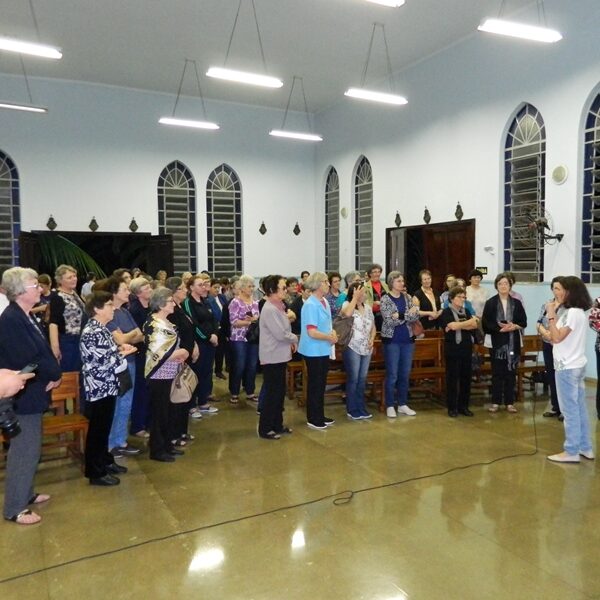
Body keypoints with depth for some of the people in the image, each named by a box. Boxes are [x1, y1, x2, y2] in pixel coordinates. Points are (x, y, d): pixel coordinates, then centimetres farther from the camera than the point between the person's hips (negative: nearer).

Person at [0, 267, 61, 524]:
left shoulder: (24, 317, 8)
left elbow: (42, 351, 12)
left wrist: (53, 374, -4)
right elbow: (28, 360, -25)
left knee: (31, 449, 20)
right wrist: (55, 375, -11)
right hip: (23, 396, -10)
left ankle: (25, 493, 35)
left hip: (32, 393, 10)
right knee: (24, 451, 1)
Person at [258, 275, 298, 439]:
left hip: (280, 355, 10)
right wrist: (295, 339, -7)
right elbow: (280, 334, -23)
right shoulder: (269, 309, -20)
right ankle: (265, 429, 9)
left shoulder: (278, 307, 11)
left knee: (280, 392, 16)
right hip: (272, 357, -10)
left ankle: (277, 425, 27)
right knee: (272, 393, -1)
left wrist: (290, 341, 0)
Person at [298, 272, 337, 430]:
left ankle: (320, 416, 29)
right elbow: (312, 332, -25)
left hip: (324, 350, 8)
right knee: (315, 385, 3)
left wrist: (333, 334, -3)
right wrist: (330, 338, -13)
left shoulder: (324, 302, 7)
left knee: (321, 384, 16)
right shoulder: (310, 305, -20)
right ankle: (313, 419, 16)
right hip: (314, 351, -8)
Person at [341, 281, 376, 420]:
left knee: (362, 379, 13)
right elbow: (347, 314, -33)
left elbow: (373, 326, 18)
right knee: (353, 379, 0)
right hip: (352, 348, -6)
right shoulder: (347, 304, -8)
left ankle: (361, 408, 23)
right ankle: (352, 410, 11)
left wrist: (372, 339, 1)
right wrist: (355, 297, -23)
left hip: (366, 349, 6)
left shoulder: (368, 307, 10)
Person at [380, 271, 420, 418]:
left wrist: (400, 315, -18)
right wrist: (408, 314, -16)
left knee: (405, 374, 10)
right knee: (392, 375, 1)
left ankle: (403, 404, 21)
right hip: (392, 341, -5)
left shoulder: (407, 297, 7)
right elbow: (389, 321, -17)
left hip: (407, 340, 5)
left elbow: (416, 316, -4)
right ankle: (390, 406, 11)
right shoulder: (385, 299, -7)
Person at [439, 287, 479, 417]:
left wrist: (458, 325, -14)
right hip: (453, 349, -5)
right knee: (452, 378, 0)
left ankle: (464, 406, 18)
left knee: (466, 377, 8)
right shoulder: (446, 312, -4)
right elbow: (452, 326, -20)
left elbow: (475, 325, -1)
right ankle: (452, 407, 8)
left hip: (466, 348, 5)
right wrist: (469, 322, -7)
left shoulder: (466, 311, 13)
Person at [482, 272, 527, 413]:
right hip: (497, 343, -2)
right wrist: (500, 328, -18)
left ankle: (509, 402, 15)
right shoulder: (490, 303, -1)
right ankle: (495, 402, 11)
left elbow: (524, 322, 6)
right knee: (497, 373, 3)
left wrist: (514, 326, -13)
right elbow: (486, 324, -6)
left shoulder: (516, 303, 6)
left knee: (511, 373, 7)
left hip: (513, 343, 2)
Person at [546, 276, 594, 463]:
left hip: (567, 367, -10)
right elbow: (558, 336, 12)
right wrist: (555, 314, 9)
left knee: (570, 410, -3)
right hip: (577, 365, 10)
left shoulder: (572, 313, -18)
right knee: (579, 408, 15)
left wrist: (551, 314, -17)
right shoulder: (578, 312, 13)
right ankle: (585, 448, 23)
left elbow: (557, 338, -20)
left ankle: (572, 451, 5)